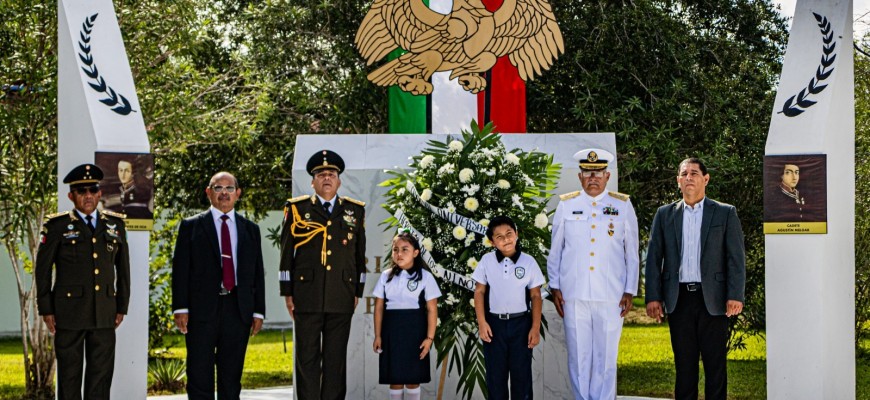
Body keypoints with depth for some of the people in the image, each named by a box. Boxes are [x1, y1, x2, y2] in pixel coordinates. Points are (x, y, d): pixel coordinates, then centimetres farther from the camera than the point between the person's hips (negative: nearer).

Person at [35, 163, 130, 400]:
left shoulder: (115, 224, 11)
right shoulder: (57, 226, 1)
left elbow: (123, 268, 14)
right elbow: (42, 269, 1)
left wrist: (122, 307, 10)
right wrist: (46, 310, -3)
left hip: (105, 313, 3)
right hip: (69, 313, -3)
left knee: (102, 372, 4)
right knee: (69, 373, 2)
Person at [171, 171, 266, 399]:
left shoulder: (250, 230, 15)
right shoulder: (191, 226, 7)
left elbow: (257, 273, 13)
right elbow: (180, 269, 1)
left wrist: (258, 311, 6)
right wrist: (180, 308, -8)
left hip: (238, 310, 2)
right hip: (202, 310, -2)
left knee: (231, 378, 6)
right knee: (200, 376, -3)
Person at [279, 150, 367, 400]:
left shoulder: (355, 211, 11)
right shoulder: (297, 209, 5)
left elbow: (359, 255, 14)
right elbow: (286, 254, 5)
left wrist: (357, 292, 10)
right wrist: (287, 293, 1)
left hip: (342, 299, 2)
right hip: (307, 298, -1)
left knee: (336, 358, 4)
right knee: (307, 357, 0)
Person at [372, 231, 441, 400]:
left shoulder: (425, 276, -2)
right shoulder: (386, 276, 6)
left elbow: (432, 309, -3)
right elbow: (379, 307, 8)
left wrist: (430, 337, -9)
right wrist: (377, 336, 3)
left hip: (414, 330, -2)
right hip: (391, 330, 2)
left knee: (413, 377, 3)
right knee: (394, 376, 6)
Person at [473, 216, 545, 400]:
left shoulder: (528, 262, -3)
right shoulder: (487, 261, 0)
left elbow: (536, 296, 1)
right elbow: (479, 292, 3)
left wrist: (536, 327, -4)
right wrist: (482, 322, -5)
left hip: (521, 323, -1)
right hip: (494, 323, 1)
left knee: (522, 373, 3)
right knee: (495, 373, 7)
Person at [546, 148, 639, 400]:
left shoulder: (623, 206, 5)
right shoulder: (566, 205, 6)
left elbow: (632, 253, 7)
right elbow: (555, 251, 11)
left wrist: (630, 291, 3)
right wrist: (555, 287, 6)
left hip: (611, 296, -1)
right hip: (574, 295, 1)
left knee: (606, 357, 2)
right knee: (578, 356, 4)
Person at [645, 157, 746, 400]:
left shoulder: (726, 213, 6)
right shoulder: (665, 214, 11)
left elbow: (736, 258, 0)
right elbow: (653, 258, 8)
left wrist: (735, 296, -10)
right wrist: (653, 297, -1)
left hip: (712, 299, -2)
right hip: (679, 299, 2)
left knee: (715, 364, 1)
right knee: (684, 364, 6)